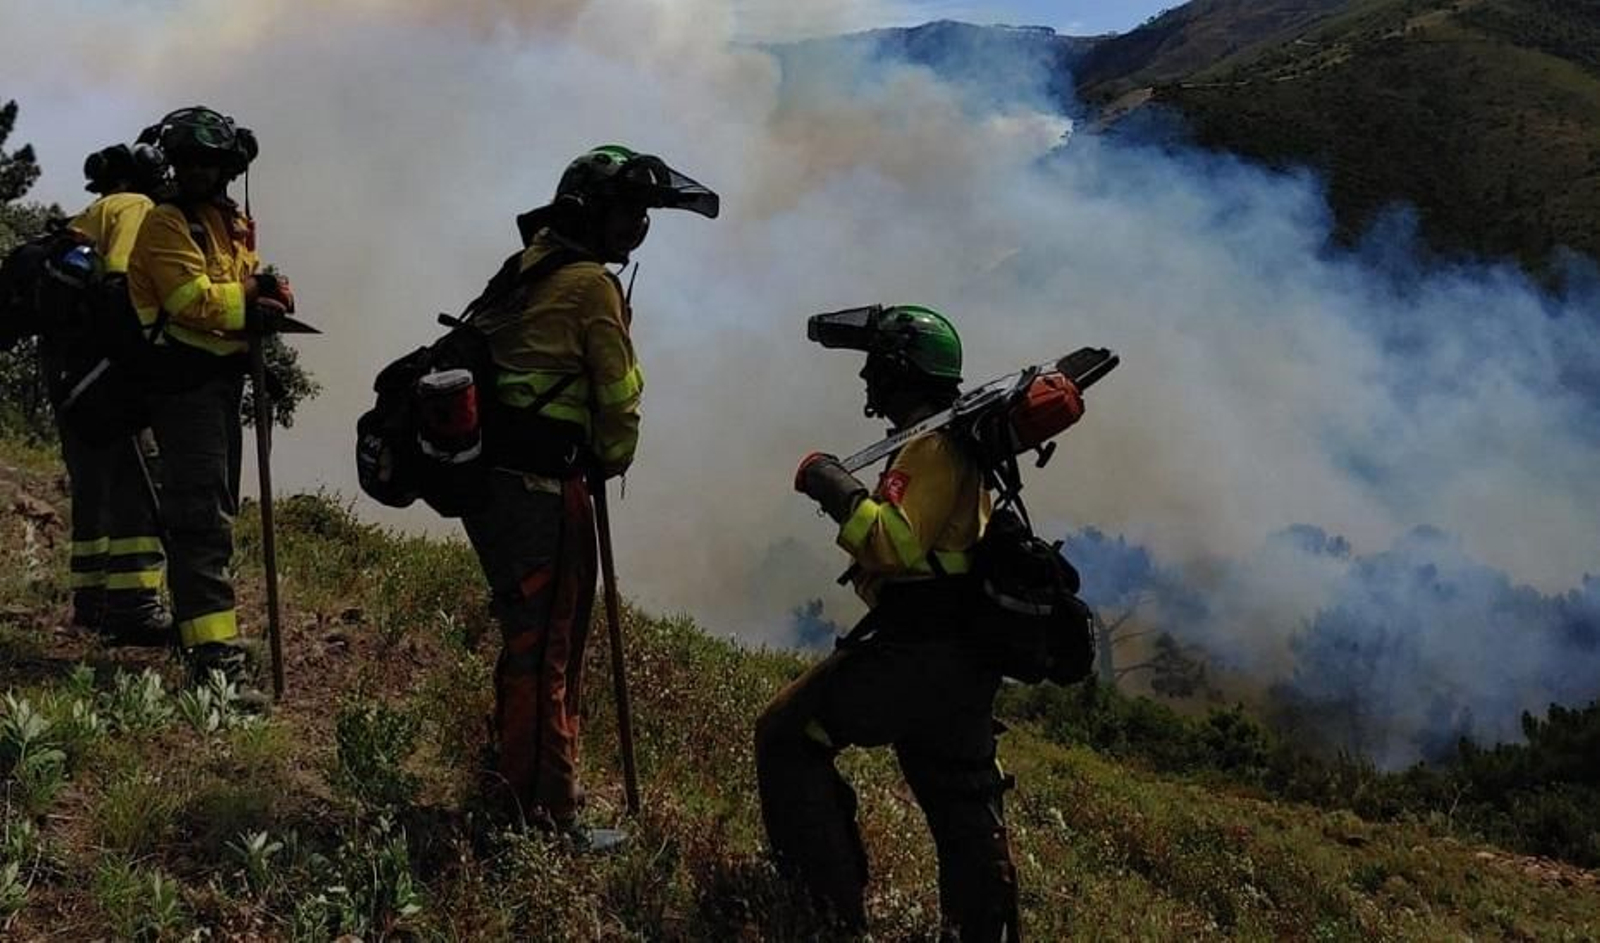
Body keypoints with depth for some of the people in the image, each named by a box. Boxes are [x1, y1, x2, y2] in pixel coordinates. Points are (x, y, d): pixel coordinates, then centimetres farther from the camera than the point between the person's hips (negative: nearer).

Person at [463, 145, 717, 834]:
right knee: (546, 646, -3)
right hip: (540, 487, -9)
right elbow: (619, 392, -7)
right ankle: (544, 815, 2)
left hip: (486, 479, 9)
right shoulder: (592, 284, -11)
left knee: (533, 635, 20)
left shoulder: (529, 267, 15)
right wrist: (614, 459, 11)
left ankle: (521, 783, 33)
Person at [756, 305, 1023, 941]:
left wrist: (835, 489, -18)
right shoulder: (962, 445, 19)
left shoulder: (931, 448, -14)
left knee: (787, 736, 0)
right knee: (965, 806, 16)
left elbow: (895, 543, -26)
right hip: (963, 658, 10)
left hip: (916, 652, -10)